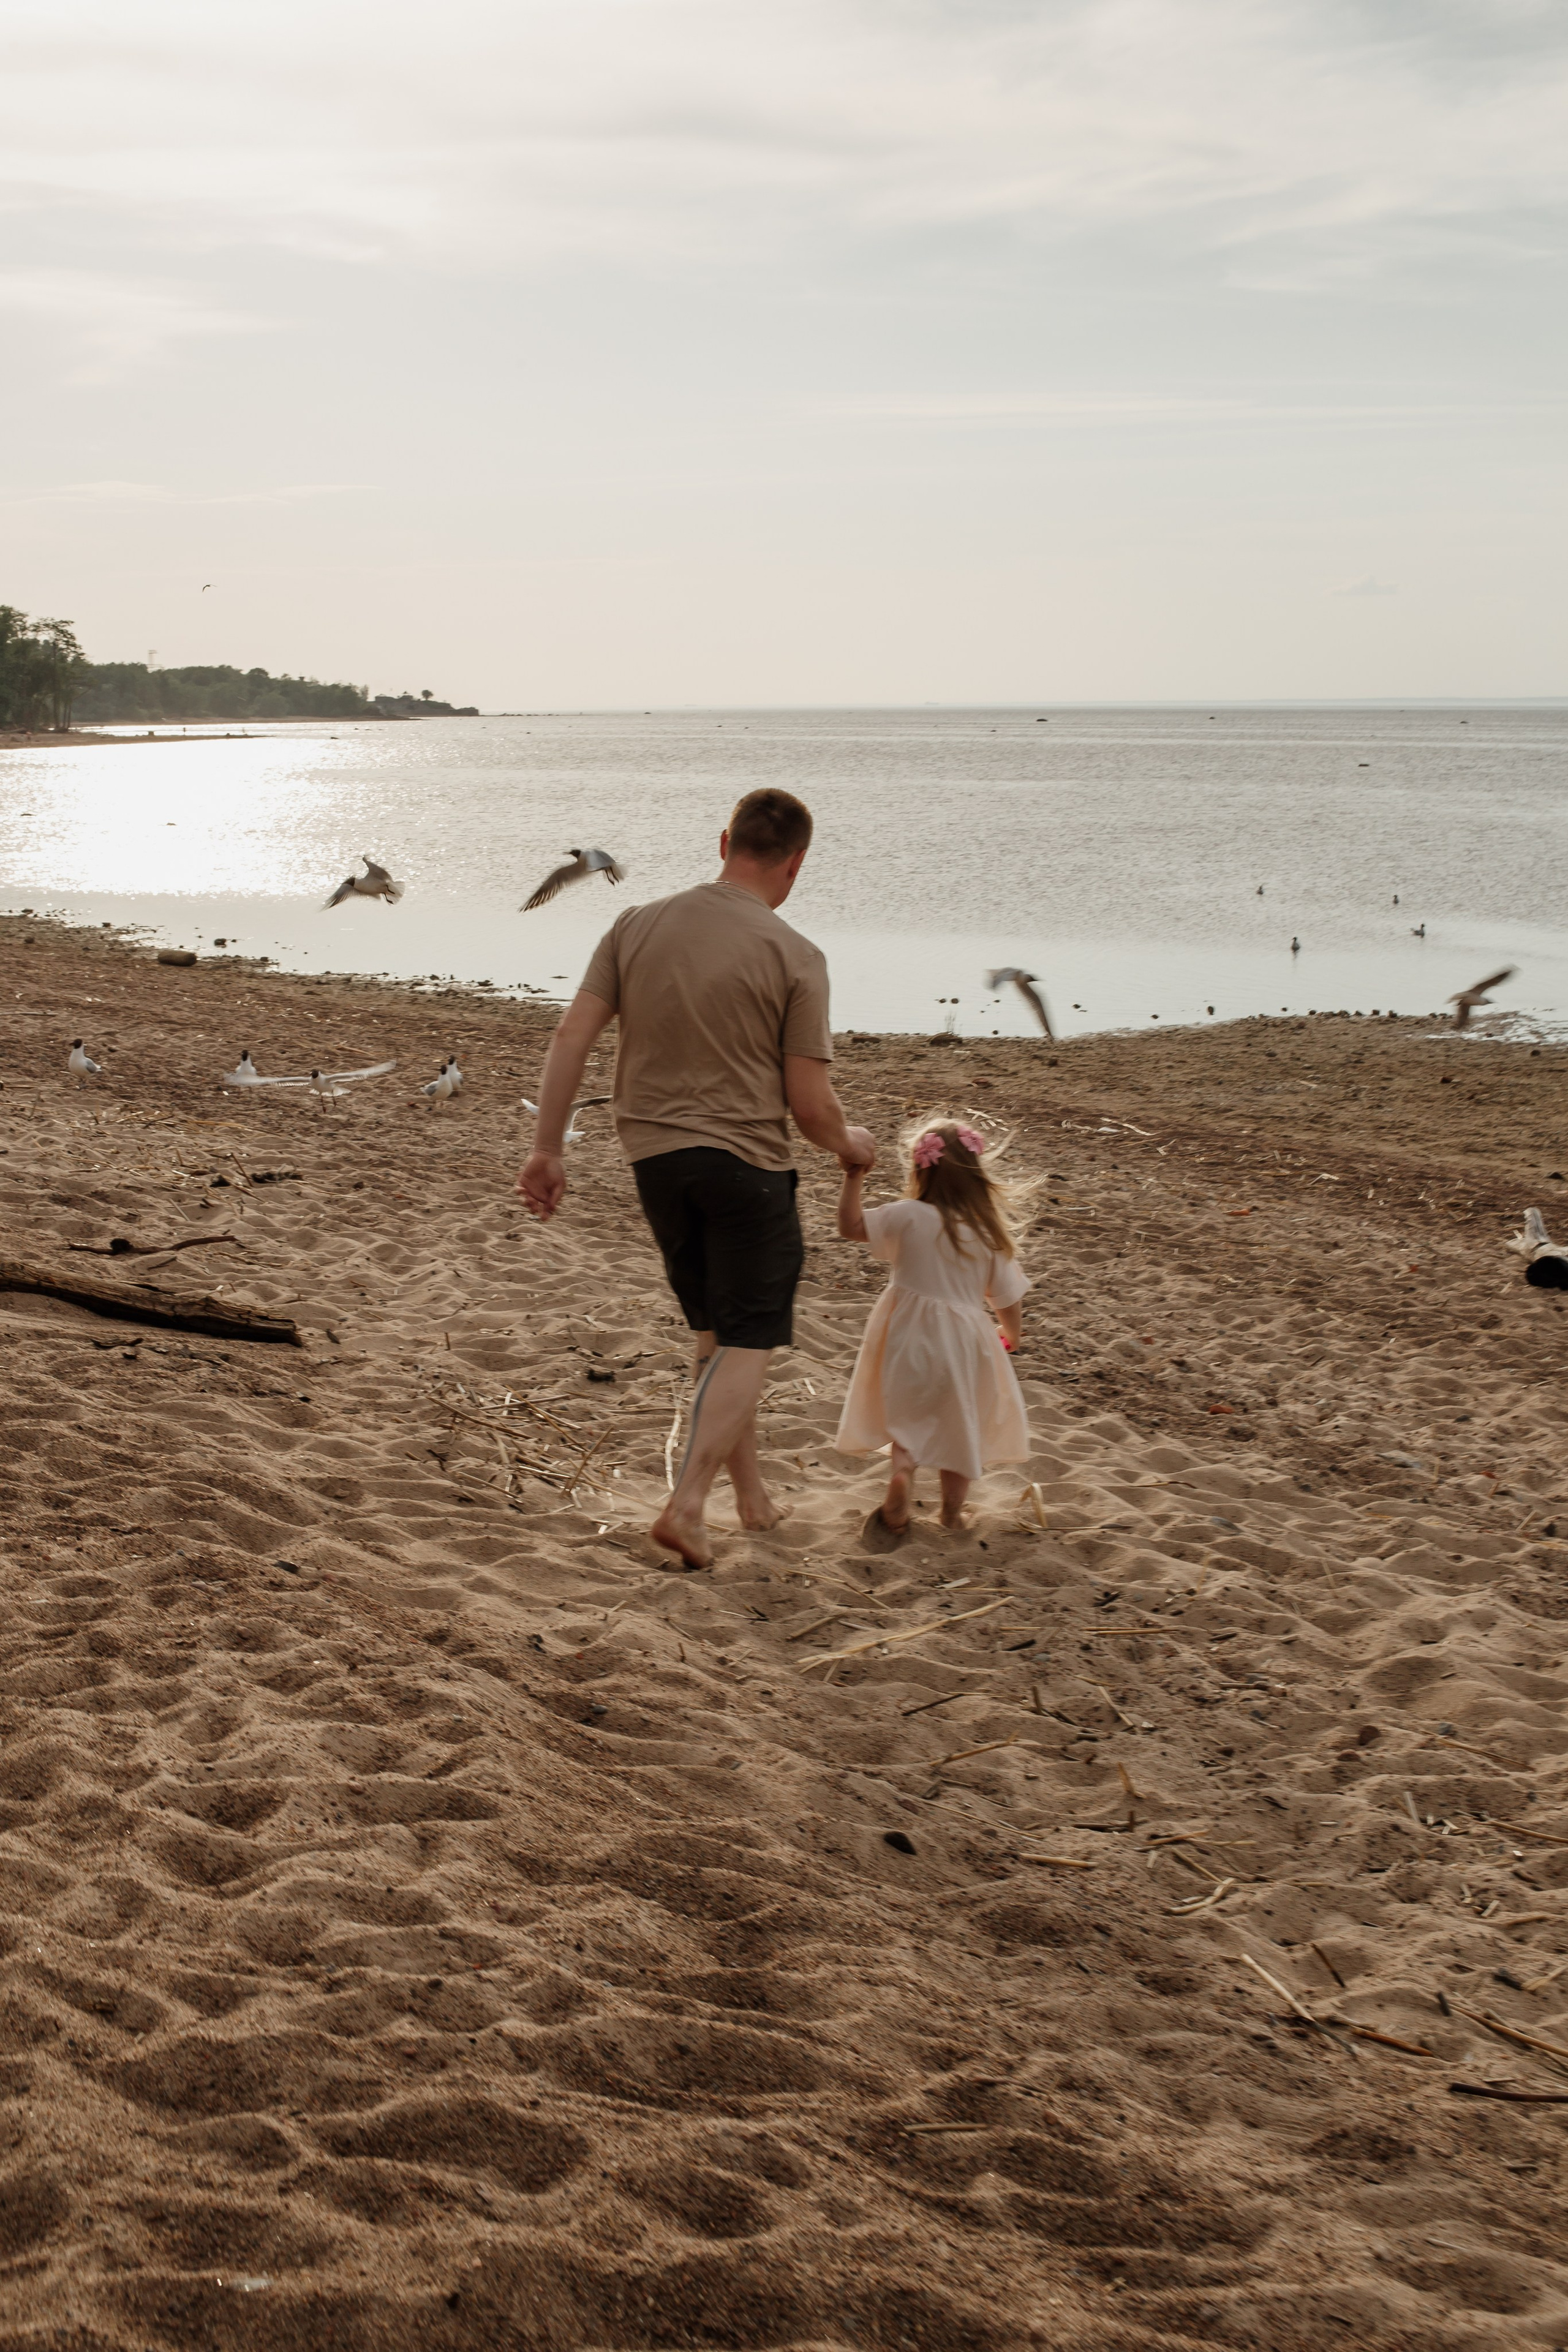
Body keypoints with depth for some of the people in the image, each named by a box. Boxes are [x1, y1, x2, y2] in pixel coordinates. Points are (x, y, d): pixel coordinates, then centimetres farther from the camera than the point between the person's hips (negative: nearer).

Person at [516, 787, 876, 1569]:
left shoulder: (637, 926, 1)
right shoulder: (794, 958, -11)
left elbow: (571, 1036, -4)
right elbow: (809, 1103, -10)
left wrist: (546, 1147, 2)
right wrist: (848, 1144, 10)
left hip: (654, 1157, 5)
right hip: (745, 1161, -5)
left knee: (717, 1329, 20)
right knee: (749, 1342, 5)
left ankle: (752, 1494, 29)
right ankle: (687, 1503, -7)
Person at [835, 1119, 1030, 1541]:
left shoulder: (910, 1217, -13)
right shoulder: (990, 1231, -5)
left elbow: (851, 1226, -7)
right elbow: (1007, 1300, 2)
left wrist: (854, 1179, -2)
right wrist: (1011, 1339, 20)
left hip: (908, 1333, -1)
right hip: (965, 1340, 1)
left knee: (909, 1415, 20)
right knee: (960, 1425, 20)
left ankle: (902, 1472, -6)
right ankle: (952, 1511, 28)